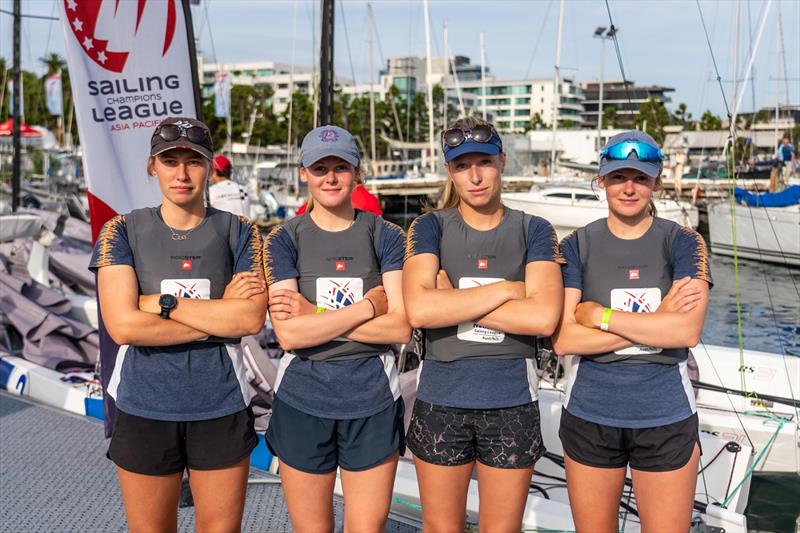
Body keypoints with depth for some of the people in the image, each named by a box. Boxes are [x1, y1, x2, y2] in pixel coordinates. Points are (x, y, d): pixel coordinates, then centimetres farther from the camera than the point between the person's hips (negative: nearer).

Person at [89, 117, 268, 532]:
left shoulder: (239, 233, 1)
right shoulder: (122, 232, -1)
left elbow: (252, 318, -13)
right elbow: (122, 325, -14)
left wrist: (162, 302, -14)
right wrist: (220, 313, -13)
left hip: (221, 408, 0)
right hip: (143, 409, 0)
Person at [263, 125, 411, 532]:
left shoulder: (385, 236, 2)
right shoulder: (284, 240, 0)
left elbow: (399, 328, -9)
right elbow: (289, 334, -12)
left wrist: (315, 317, -13)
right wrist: (369, 305, -14)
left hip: (372, 398, 0)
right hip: (302, 400, 0)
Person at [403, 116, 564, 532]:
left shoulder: (534, 231, 1)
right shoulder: (430, 228, -1)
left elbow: (544, 317, -16)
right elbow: (418, 310, -18)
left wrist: (452, 300, -14)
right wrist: (505, 290, -15)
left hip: (512, 403, 0)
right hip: (441, 400, 0)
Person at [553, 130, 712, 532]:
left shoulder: (683, 243, -3)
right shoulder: (576, 246, -1)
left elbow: (688, 331, -17)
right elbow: (562, 340, -12)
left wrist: (600, 315, -15)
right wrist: (655, 322, -16)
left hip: (666, 418, -1)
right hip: (589, 414, 1)